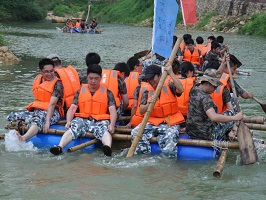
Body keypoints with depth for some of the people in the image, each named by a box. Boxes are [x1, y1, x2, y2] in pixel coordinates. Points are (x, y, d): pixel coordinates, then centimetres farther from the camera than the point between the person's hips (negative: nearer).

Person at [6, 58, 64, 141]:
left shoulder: (57, 84, -9)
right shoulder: (37, 79, 13)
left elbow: (52, 104, -20)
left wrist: (47, 121, -29)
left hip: (52, 112, -9)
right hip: (36, 111, 9)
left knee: (37, 120, -43)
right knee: (11, 117, -3)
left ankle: (23, 138, -69)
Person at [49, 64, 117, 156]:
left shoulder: (107, 92, 12)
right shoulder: (80, 92, 17)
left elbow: (112, 110, 2)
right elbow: (72, 108, 9)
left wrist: (112, 125, -18)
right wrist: (68, 121, -11)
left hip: (100, 121, -1)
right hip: (82, 119, 2)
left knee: (104, 129, -36)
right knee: (73, 127, -31)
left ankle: (108, 148, -66)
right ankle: (59, 147, -53)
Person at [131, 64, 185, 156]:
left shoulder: (169, 85, 1)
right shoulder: (146, 89, 6)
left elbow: (180, 90, -23)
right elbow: (141, 111, -1)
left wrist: (171, 73, -23)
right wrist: (148, 104, -23)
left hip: (170, 123, -3)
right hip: (152, 122, 3)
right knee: (136, 133, -22)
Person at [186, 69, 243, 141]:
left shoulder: (194, 89, 2)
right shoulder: (205, 98, -26)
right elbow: (213, 117, -40)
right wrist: (234, 118, -34)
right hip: (206, 135, -9)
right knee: (229, 114, 6)